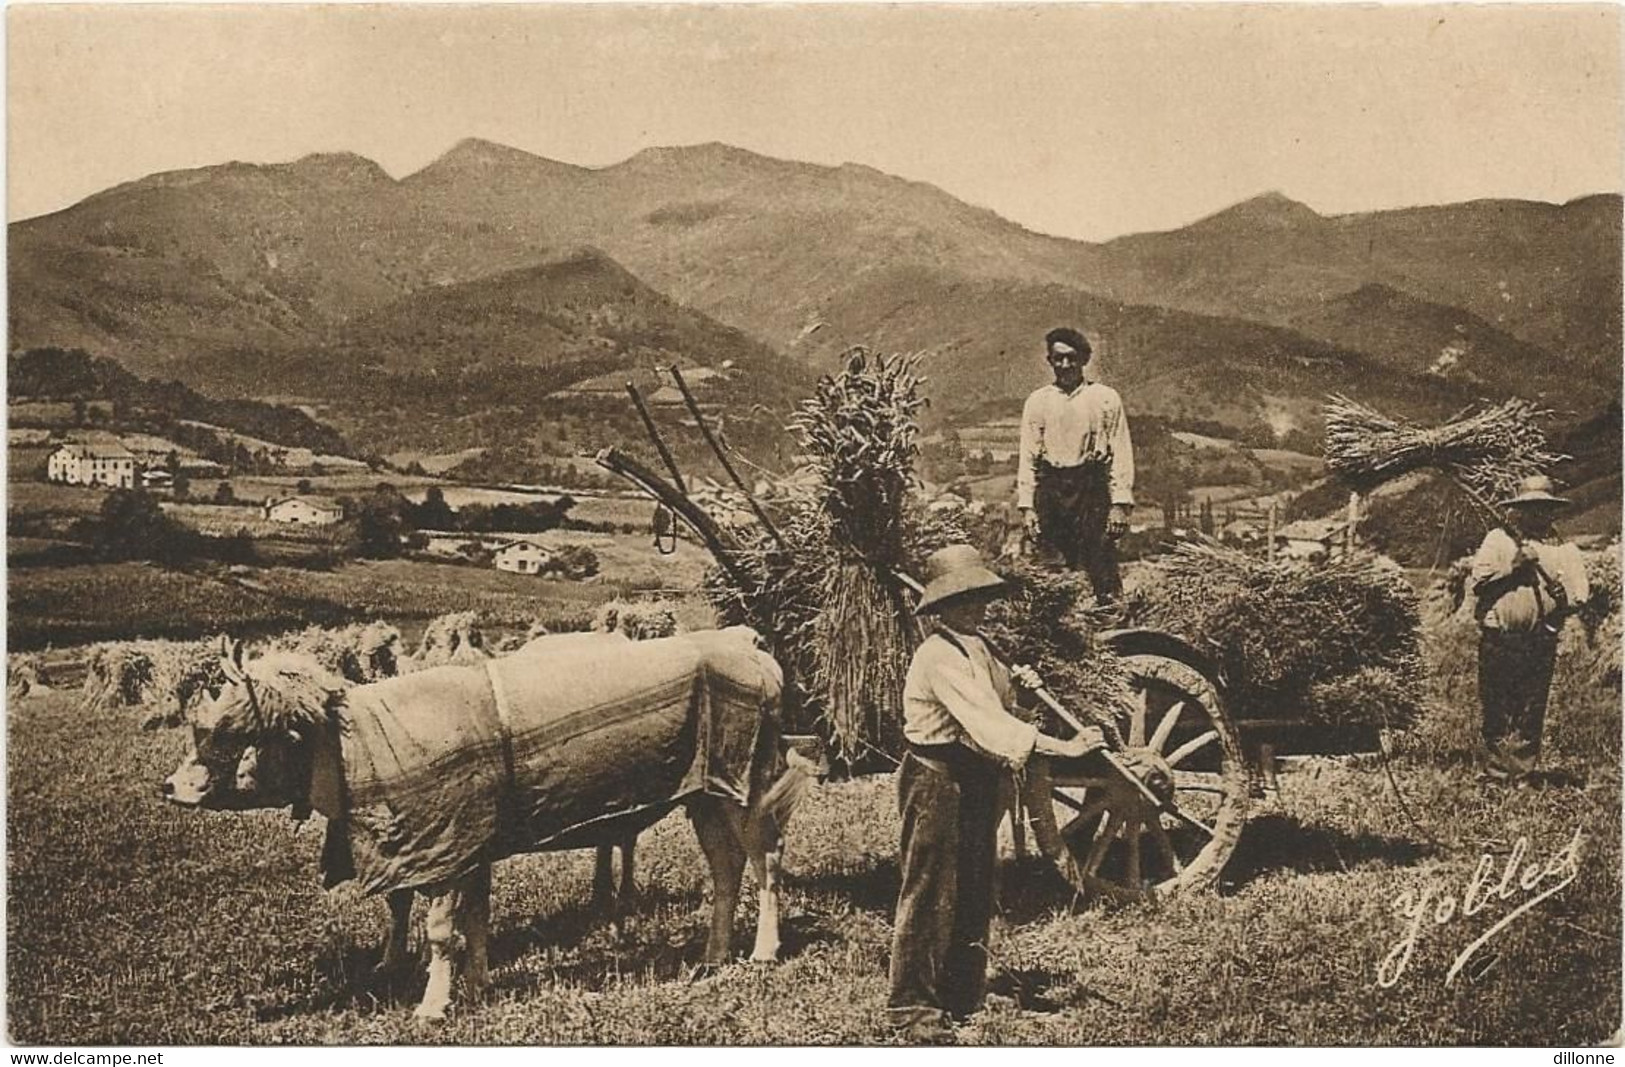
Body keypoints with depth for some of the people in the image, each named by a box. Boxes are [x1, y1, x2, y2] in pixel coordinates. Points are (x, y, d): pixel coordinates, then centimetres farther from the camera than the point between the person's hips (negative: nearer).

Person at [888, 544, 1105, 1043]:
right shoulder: (939, 656, -21)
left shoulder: (976, 648, 11)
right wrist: (1062, 747, -34)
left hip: (975, 780, 10)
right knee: (929, 896, -3)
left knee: (974, 893, 16)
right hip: (937, 780, -10)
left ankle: (962, 994, 30)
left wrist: (1017, 681, 6)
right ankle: (913, 1007, 6)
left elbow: (995, 698, 28)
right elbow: (986, 720, -31)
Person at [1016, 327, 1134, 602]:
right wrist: (1027, 505, 1)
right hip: (1050, 490, 2)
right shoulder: (1037, 401, 12)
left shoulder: (1105, 399, 6)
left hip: (1093, 489, -2)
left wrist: (1120, 504, -7)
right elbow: (1028, 457, 11)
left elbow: (1121, 454, 2)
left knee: (1102, 569, -7)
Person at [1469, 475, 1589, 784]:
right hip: (1497, 640, -1)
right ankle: (1498, 773, 11)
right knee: (1496, 712, 3)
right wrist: (1513, 566, -11)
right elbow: (1478, 580, -2)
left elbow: (1579, 595, 6)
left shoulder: (1564, 550, 12)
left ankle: (1523, 775, 9)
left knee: (1530, 714, 3)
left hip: (1540, 644, 1)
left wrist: (1564, 595, -15)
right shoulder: (1498, 539, 8)